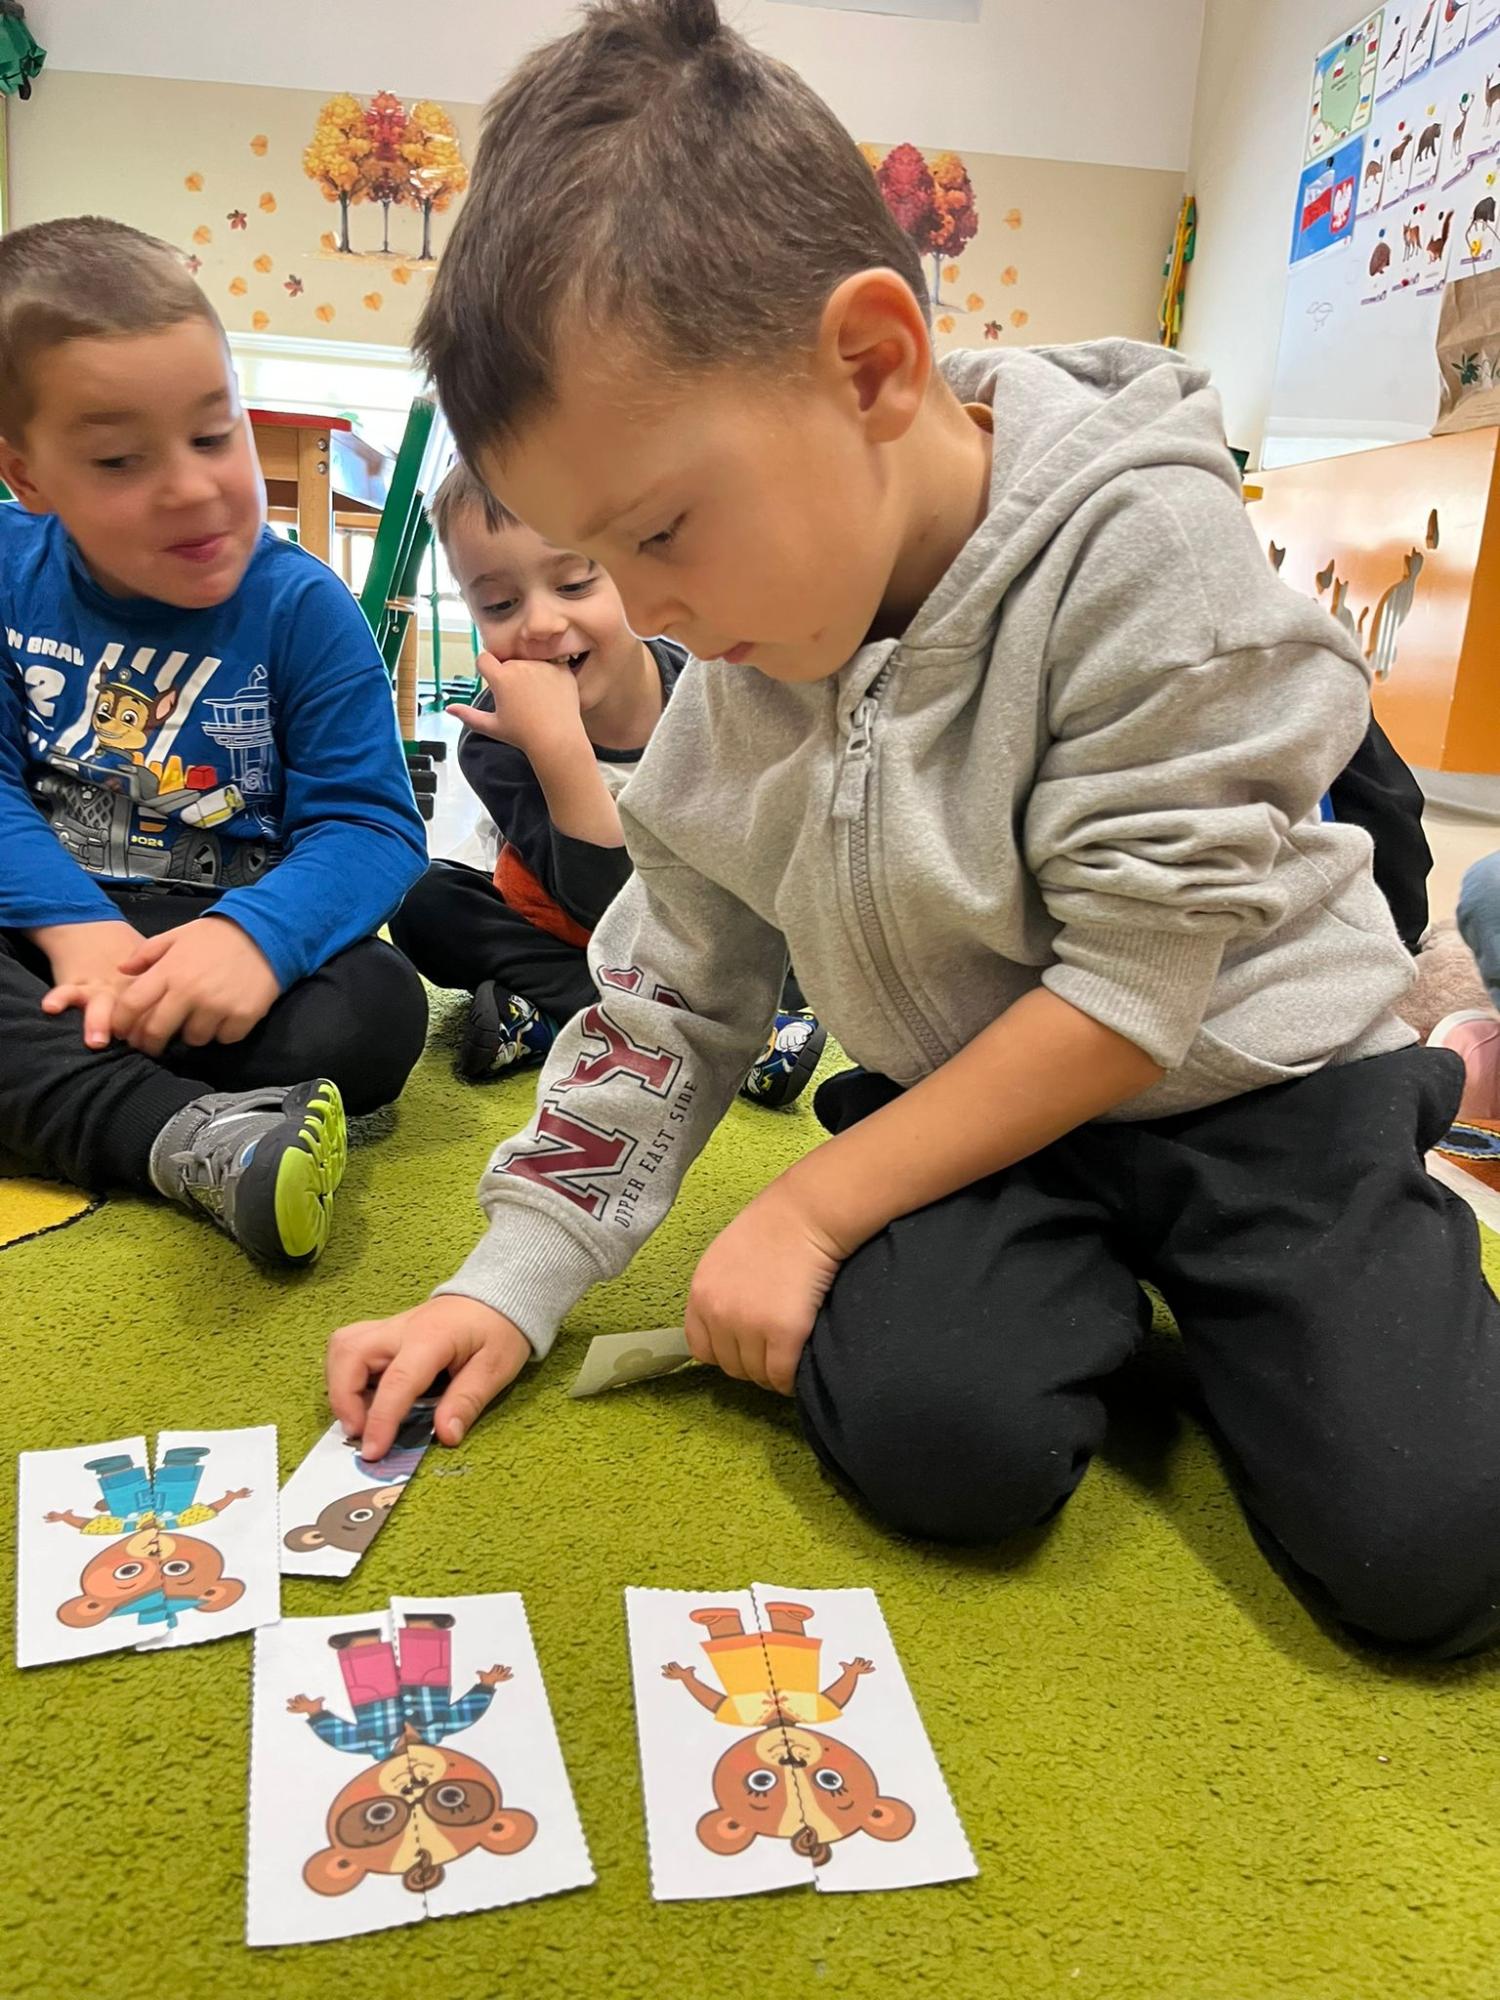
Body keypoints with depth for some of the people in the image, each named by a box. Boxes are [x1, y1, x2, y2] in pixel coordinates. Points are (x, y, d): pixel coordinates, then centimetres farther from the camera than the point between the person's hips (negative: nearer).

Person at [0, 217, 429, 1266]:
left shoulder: (303, 607, -8)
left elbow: (368, 822, -14)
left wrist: (257, 933, -35)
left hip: (212, 942, -1)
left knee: (376, 1008, -30)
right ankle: (191, 1135, -40)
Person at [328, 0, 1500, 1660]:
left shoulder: (1141, 538, -22)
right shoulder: (736, 672, -3)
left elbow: (1136, 982, -22)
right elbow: (671, 993, 3)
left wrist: (809, 1211, -18)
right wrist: (510, 1280, -2)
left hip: (1243, 1067, -3)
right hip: (969, 1109, 4)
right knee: (926, 1438, -24)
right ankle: (1094, 1290, 8)